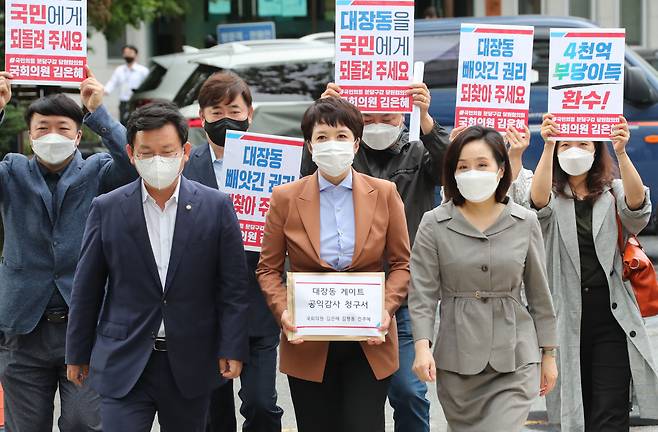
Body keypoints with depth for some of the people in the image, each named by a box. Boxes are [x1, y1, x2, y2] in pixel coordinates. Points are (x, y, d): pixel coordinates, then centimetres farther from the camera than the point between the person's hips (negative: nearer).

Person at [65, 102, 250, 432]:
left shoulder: (217, 207, 0)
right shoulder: (107, 209, 0)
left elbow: (233, 287, 1)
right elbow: (87, 289, 5)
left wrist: (232, 350, -4)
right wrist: (77, 354, 7)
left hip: (190, 365, 1)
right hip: (124, 363, -1)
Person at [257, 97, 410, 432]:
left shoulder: (384, 194, 3)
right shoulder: (286, 198, 1)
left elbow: (402, 263, 6)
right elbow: (268, 269, 5)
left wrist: (386, 308, -11)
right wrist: (283, 311, -12)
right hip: (308, 343, 0)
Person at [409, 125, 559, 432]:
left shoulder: (525, 223, 3)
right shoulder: (434, 224, -1)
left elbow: (539, 292, 9)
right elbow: (422, 293, -4)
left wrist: (548, 354, 10)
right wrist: (422, 346, -18)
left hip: (514, 359, -1)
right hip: (456, 357, 1)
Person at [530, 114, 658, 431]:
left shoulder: (613, 193, 7)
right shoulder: (553, 197, 7)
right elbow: (539, 200, -17)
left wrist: (621, 152, -32)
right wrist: (548, 146, -32)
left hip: (612, 318, -1)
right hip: (568, 318, 1)